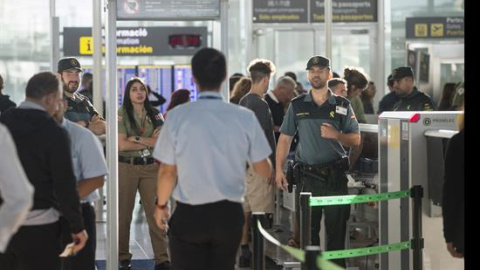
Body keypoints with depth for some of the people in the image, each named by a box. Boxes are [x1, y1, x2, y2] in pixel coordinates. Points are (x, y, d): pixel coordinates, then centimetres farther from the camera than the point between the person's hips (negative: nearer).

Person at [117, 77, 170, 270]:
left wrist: (137, 139, -12)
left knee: (156, 212, -3)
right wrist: (150, 141, -5)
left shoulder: (155, 115, 9)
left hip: (151, 167, 2)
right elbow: (122, 145, -10)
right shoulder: (122, 114, -1)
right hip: (126, 167, -2)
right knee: (123, 213, 4)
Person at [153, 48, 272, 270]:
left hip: (189, 215, -2)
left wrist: (161, 205, 12)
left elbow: (168, 171, -6)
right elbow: (264, 170, 3)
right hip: (230, 213, 2)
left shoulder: (178, 116, -10)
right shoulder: (245, 117, -6)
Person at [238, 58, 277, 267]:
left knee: (245, 210, 12)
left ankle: (244, 253, 18)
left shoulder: (243, 102, 13)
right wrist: (270, 168, -15)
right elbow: (262, 138, -18)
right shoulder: (260, 104, -15)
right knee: (262, 213, -8)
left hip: (244, 163, 10)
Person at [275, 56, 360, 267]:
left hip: (335, 176, -1)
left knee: (337, 229, 0)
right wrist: (279, 170, 1)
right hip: (307, 176, 1)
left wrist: (336, 135, -15)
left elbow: (355, 139, 4)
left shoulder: (342, 106, 6)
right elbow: (285, 139, 8)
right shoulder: (297, 106, 7)